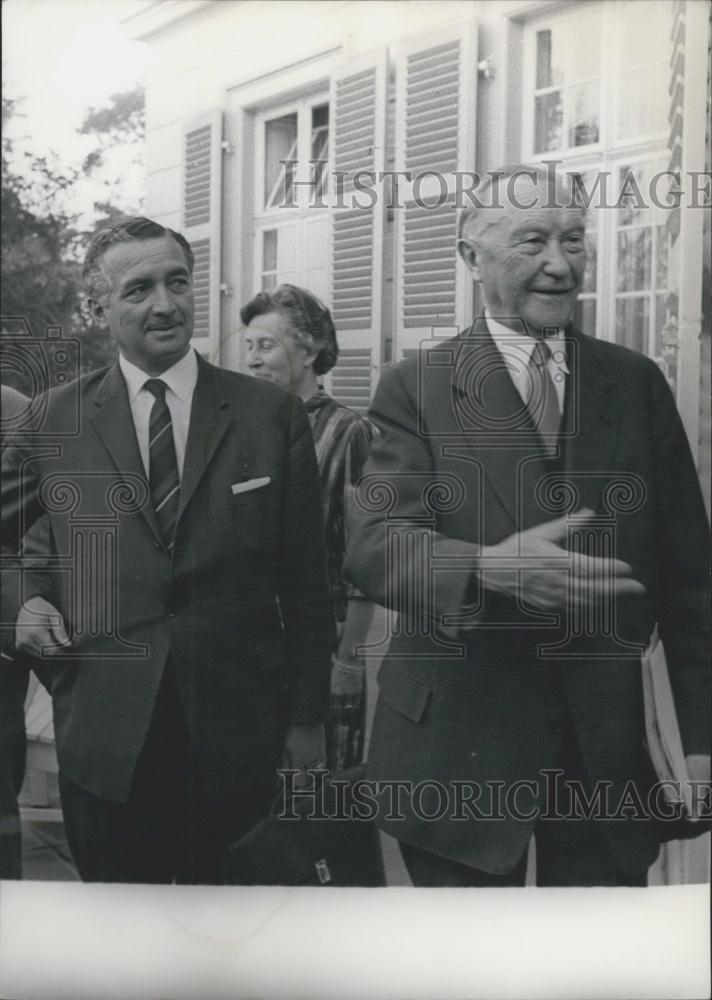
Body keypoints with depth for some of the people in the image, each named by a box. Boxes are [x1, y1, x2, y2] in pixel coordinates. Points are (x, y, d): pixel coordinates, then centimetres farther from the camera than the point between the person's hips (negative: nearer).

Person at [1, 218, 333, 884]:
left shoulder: (272, 415, 1)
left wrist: (307, 719, 2)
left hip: (237, 736, 0)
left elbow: (304, 581, 3)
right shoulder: (55, 419, 3)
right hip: (104, 740, 1)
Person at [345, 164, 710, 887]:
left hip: (611, 744, 2)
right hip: (458, 744, -2)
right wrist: (487, 567, -32)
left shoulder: (637, 383, 7)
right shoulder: (417, 388, -1)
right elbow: (373, 546, -12)